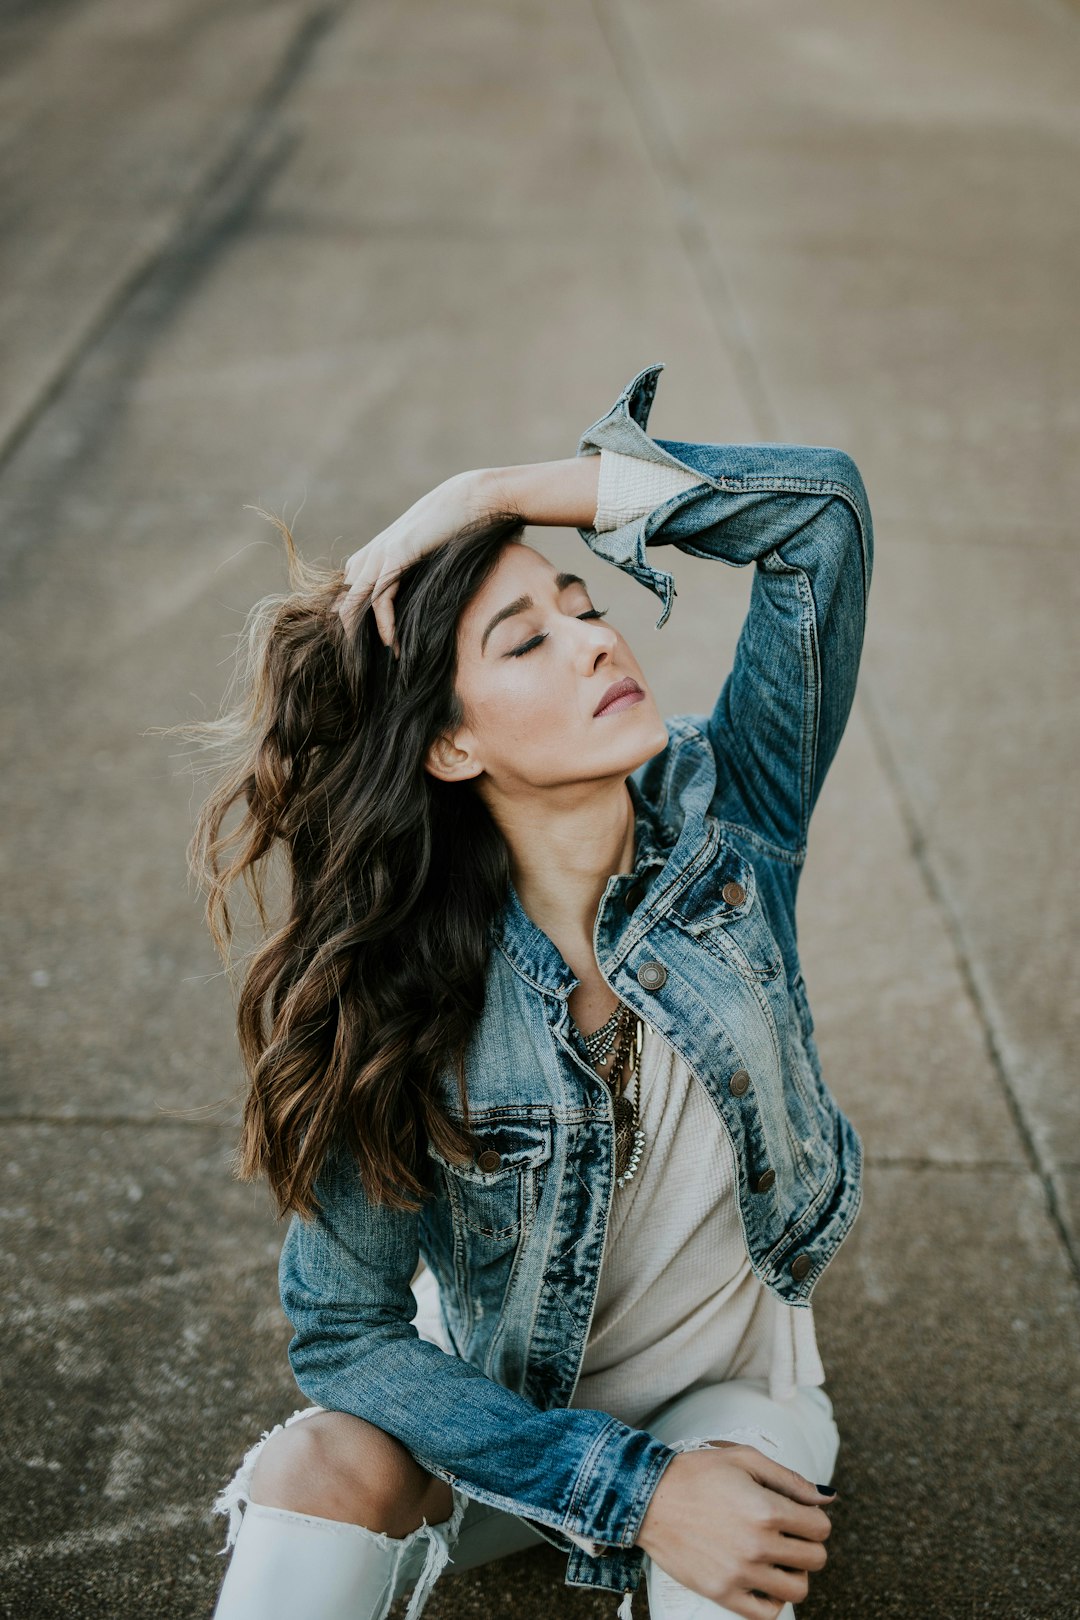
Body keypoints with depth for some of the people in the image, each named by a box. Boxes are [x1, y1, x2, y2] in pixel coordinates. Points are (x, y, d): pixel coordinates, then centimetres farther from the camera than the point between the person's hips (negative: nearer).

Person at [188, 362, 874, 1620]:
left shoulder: (723, 820, -18)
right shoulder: (408, 1006, -22)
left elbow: (820, 504, -27)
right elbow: (345, 1331, -17)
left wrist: (491, 495, -29)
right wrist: (634, 1486, -26)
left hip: (728, 1390, 1)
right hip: (503, 1418, -1)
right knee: (314, 1474, -29)